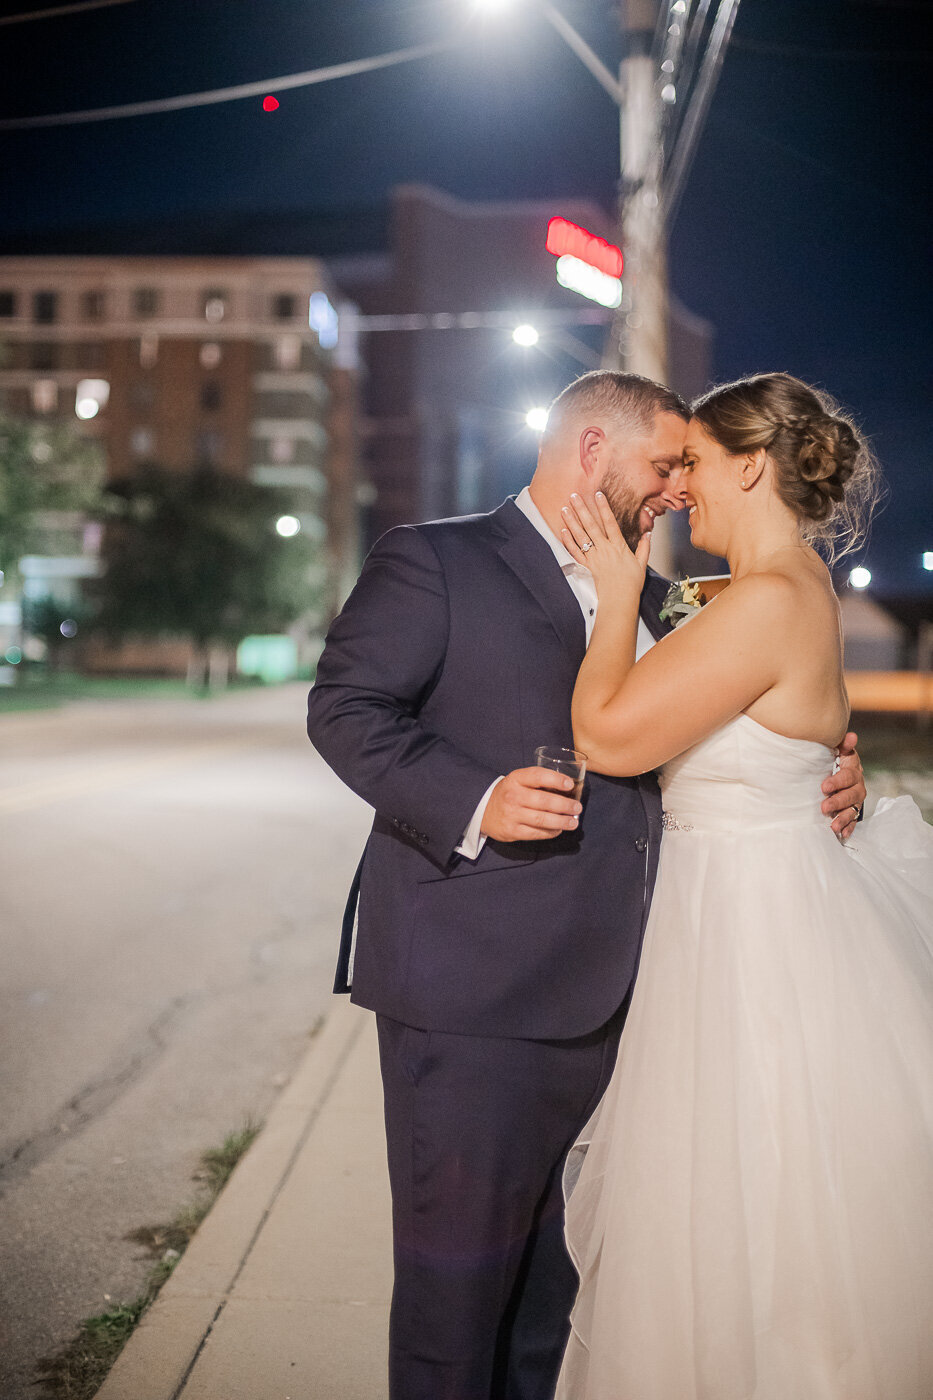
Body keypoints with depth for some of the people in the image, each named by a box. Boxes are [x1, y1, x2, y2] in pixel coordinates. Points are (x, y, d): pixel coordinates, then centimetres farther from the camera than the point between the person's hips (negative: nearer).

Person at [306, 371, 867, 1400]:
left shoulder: (646, 598, 19)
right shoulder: (432, 561, -3)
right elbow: (347, 705, -10)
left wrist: (819, 784, 4)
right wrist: (472, 802, -24)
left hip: (600, 996, 7)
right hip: (469, 987, -7)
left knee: (560, 1265, 19)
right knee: (457, 1264, 3)